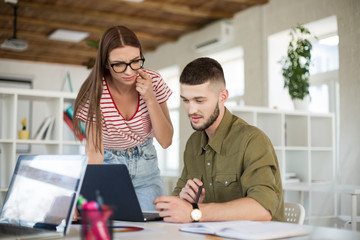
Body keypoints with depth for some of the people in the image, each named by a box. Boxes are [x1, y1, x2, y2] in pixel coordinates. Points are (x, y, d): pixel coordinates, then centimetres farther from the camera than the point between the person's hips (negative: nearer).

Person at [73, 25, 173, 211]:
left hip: (145, 165, 2)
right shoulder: (95, 92, -22)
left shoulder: (153, 81, -15)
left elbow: (165, 141, -14)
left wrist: (150, 98, -26)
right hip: (108, 164, -2)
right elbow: (94, 149, -24)